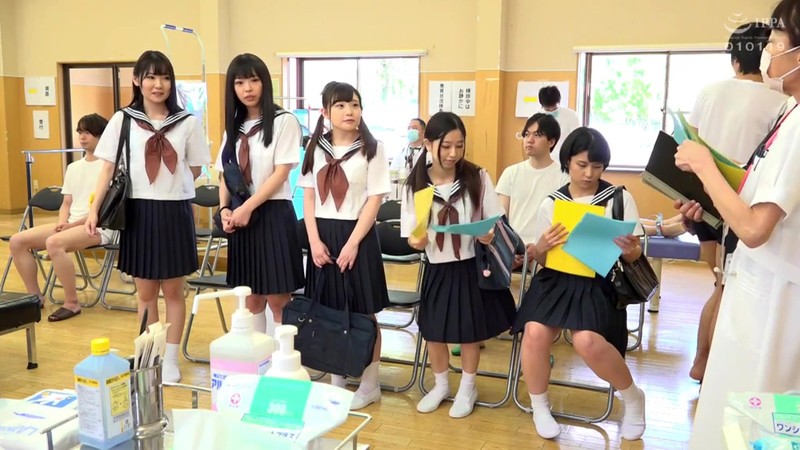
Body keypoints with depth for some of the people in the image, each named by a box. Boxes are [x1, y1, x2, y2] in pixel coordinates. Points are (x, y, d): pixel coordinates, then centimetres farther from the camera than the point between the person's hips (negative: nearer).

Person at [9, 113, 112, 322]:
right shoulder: (73, 167, 19)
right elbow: (66, 203, 17)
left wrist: (75, 223, -16)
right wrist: (62, 223, -5)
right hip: (70, 224, 8)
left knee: (54, 243, -35)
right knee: (17, 241, -8)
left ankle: (72, 303, -20)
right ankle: (35, 296, 5)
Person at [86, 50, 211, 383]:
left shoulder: (187, 122, 0)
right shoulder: (122, 120, 0)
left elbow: (195, 169, 10)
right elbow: (108, 168, -1)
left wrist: (171, 185, 0)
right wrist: (94, 209, -8)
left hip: (174, 212, -1)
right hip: (138, 212, 1)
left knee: (172, 290, 7)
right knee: (145, 292, 10)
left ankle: (170, 359, 20)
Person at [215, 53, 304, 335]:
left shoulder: (284, 121, -5)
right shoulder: (234, 127, 14)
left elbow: (281, 172, -12)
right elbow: (225, 174, 13)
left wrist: (247, 208, -16)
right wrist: (225, 209, -5)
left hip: (272, 214, -6)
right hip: (240, 217, 6)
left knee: (278, 300, -2)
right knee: (251, 300, 12)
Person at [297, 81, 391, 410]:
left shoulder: (371, 148, -5)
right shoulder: (316, 148, 7)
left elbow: (375, 199, -8)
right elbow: (308, 197, 6)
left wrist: (353, 243, -14)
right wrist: (315, 240, -5)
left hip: (356, 235, -4)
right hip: (322, 235, 4)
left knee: (362, 313, 2)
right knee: (328, 312, 10)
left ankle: (370, 385, 16)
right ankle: (336, 380, 24)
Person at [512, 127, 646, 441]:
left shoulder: (620, 199, 2)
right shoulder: (551, 204, 7)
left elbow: (635, 256, 4)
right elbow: (541, 260, 10)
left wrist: (629, 250, -20)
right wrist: (542, 247, -14)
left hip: (599, 283, -2)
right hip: (557, 279, 2)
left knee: (587, 341, -29)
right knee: (535, 332, -25)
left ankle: (633, 398, 3)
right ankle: (539, 407, 3)